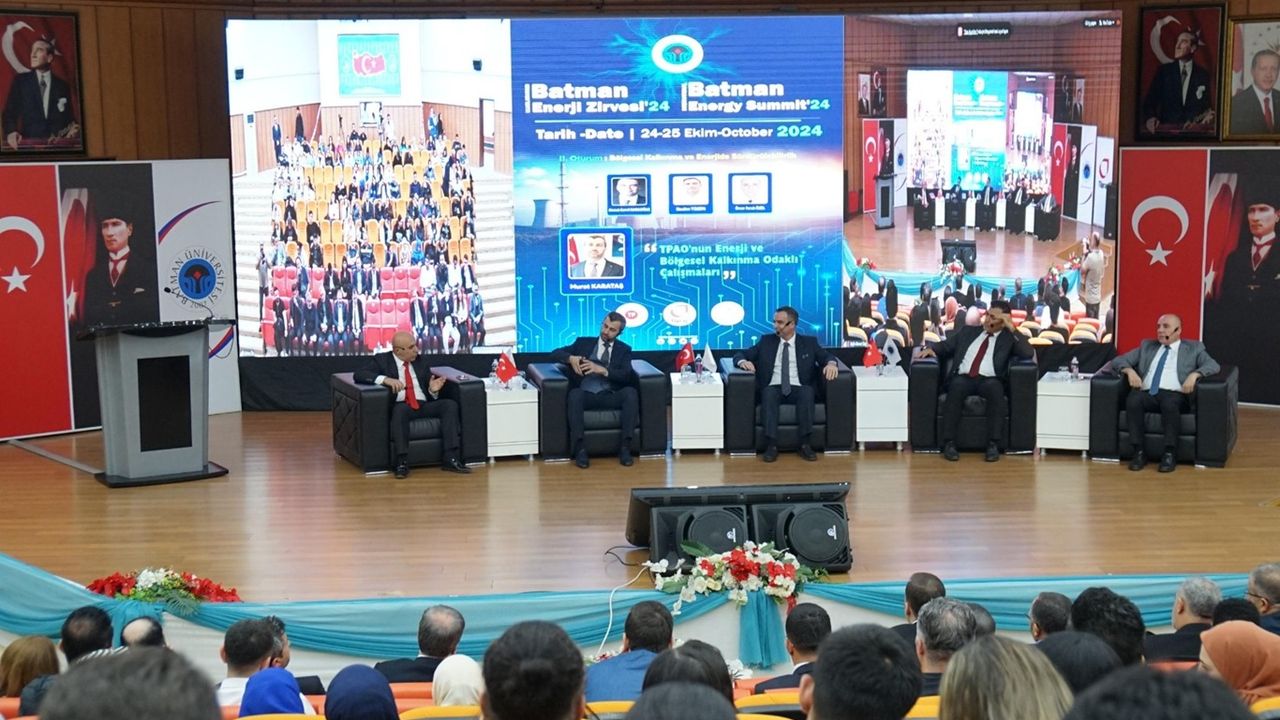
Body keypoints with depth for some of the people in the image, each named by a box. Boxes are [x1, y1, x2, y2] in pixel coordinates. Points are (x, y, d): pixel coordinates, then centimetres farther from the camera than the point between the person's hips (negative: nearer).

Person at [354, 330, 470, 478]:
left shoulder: (421, 362, 19)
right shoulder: (382, 360, 7)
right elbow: (358, 375, -8)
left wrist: (433, 390, -4)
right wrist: (385, 379, -23)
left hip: (424, 405, 4)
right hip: (401, 406, -4)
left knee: (450, 404, -22)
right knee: (400, 409, -39)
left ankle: (451, 459, -29)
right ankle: (402, 462, -38)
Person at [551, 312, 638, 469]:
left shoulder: (624, 349, 17)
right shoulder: (583, 343, 19)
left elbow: (626, 376, 0)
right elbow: (556, 353, 13)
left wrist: (602, 370, -17)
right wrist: (571, 358, -10)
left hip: (610, 396, 0)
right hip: (586, 395, 0)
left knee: (631, 392, -31)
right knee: (575, 394, -36)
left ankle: (625, 447, -31)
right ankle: (580, 449, -39)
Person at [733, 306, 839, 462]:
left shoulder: (809, 342, 16)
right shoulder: (766, 341, 17)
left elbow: (826, 357, 6)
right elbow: (740, 355, 14)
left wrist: (831, 364, -19)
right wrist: (743, 362, -11)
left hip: (798, 389, 0)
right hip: (774, 389, 0)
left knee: (807, 391, -34)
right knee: (768, 393, -35)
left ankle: (804, 445, -33)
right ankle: (771, 446, -38)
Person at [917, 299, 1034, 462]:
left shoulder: (1009, 337, 15)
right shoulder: (968, 331, 25)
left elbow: (1029, 354, -1)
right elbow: (945, 346, 23)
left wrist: (1012, 329, -3)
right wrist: (931, 348, 1)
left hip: (989, 380, -1)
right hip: (963, 378, 1)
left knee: (995, 387, -37)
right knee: (957, 386, -34)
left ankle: (993, 444, -34)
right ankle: (949, 443, -34)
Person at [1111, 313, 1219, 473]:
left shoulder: (1193, 348, 19)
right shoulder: (1147, 346, 27)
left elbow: (1213, 365, 5)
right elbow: (1118, 361, 22)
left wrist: (1194, 374, -14)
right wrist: (1129, 370, -1)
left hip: (1175, 395, -2)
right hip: (1148, 393, 2)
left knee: (1170, 403, -39)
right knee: (1132, 400, -33)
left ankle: (1169, 454, -31)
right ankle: (1139, 452, -27)